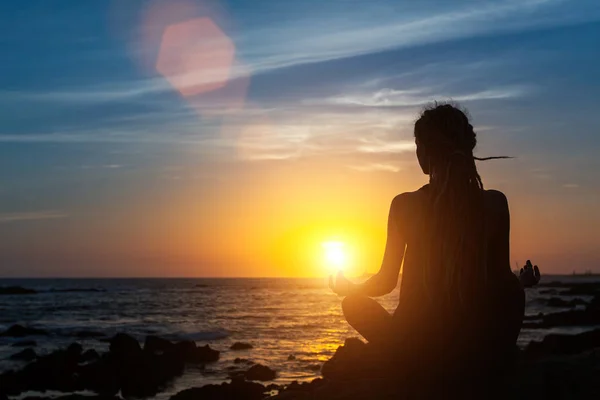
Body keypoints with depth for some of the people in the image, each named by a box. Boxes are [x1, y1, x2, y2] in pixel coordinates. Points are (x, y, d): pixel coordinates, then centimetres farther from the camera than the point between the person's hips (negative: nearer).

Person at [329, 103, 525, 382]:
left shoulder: (405, 205, -9)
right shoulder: (495, 203, -7)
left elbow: (386, 282, -1)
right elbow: (501, 278, 2)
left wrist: (347, 289, 21)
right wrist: (527, 280, 27)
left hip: (417, 347, -1)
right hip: (481, 348, 2)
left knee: (352, 303, 27)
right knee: (513, 291, 32)